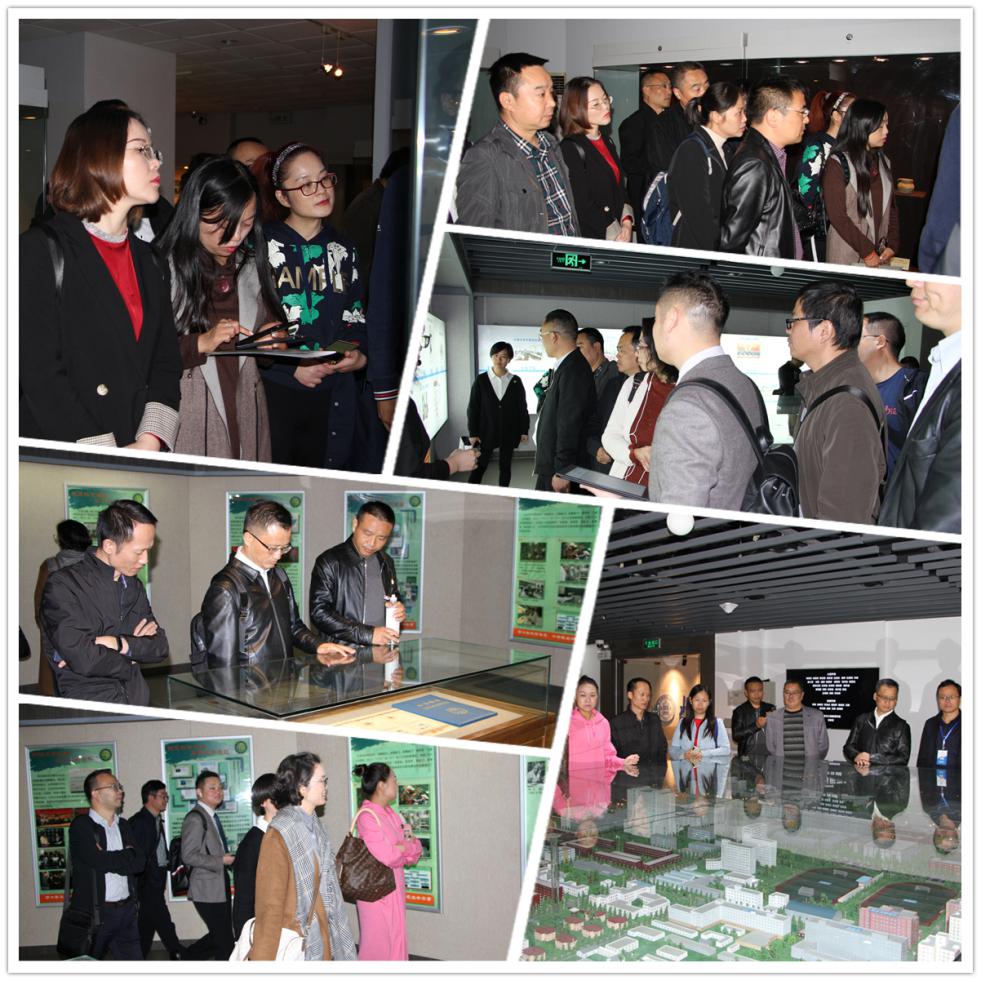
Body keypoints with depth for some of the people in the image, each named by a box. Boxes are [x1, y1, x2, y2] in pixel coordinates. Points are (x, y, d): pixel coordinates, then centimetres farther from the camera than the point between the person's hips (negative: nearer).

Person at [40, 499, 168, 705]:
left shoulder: (135, 587, 15)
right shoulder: (62, 585, -7)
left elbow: (160, 647, 10)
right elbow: (84, 659, -15)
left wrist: (120, 644, -8)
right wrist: (136, 646, 0)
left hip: (136, 703, 4)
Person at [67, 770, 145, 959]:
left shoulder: (124, 825, 13)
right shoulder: (81, 825, -7)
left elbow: (138, 863, 1)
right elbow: (99, 861, -20)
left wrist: (109, 860, -12)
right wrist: (126, 855, -6)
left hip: (126, 910, 5)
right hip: (94, 912, -5)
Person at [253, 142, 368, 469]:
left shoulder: (342, 251, 14)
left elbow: (355, 317, 19)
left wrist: (359, 353, -3)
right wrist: (292, 367, -16)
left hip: (331, 396, 4)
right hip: (272, 391, -4)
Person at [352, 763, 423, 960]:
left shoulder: (391, 814, 9)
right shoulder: (367, 815, -16)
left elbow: (415, 852, 7)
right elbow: (384, 857, -22)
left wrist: (398, 848, -14)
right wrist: (406, 846, -4)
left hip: (394, 888, 8)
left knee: (395, 942, 11)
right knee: (377, 946, 0)